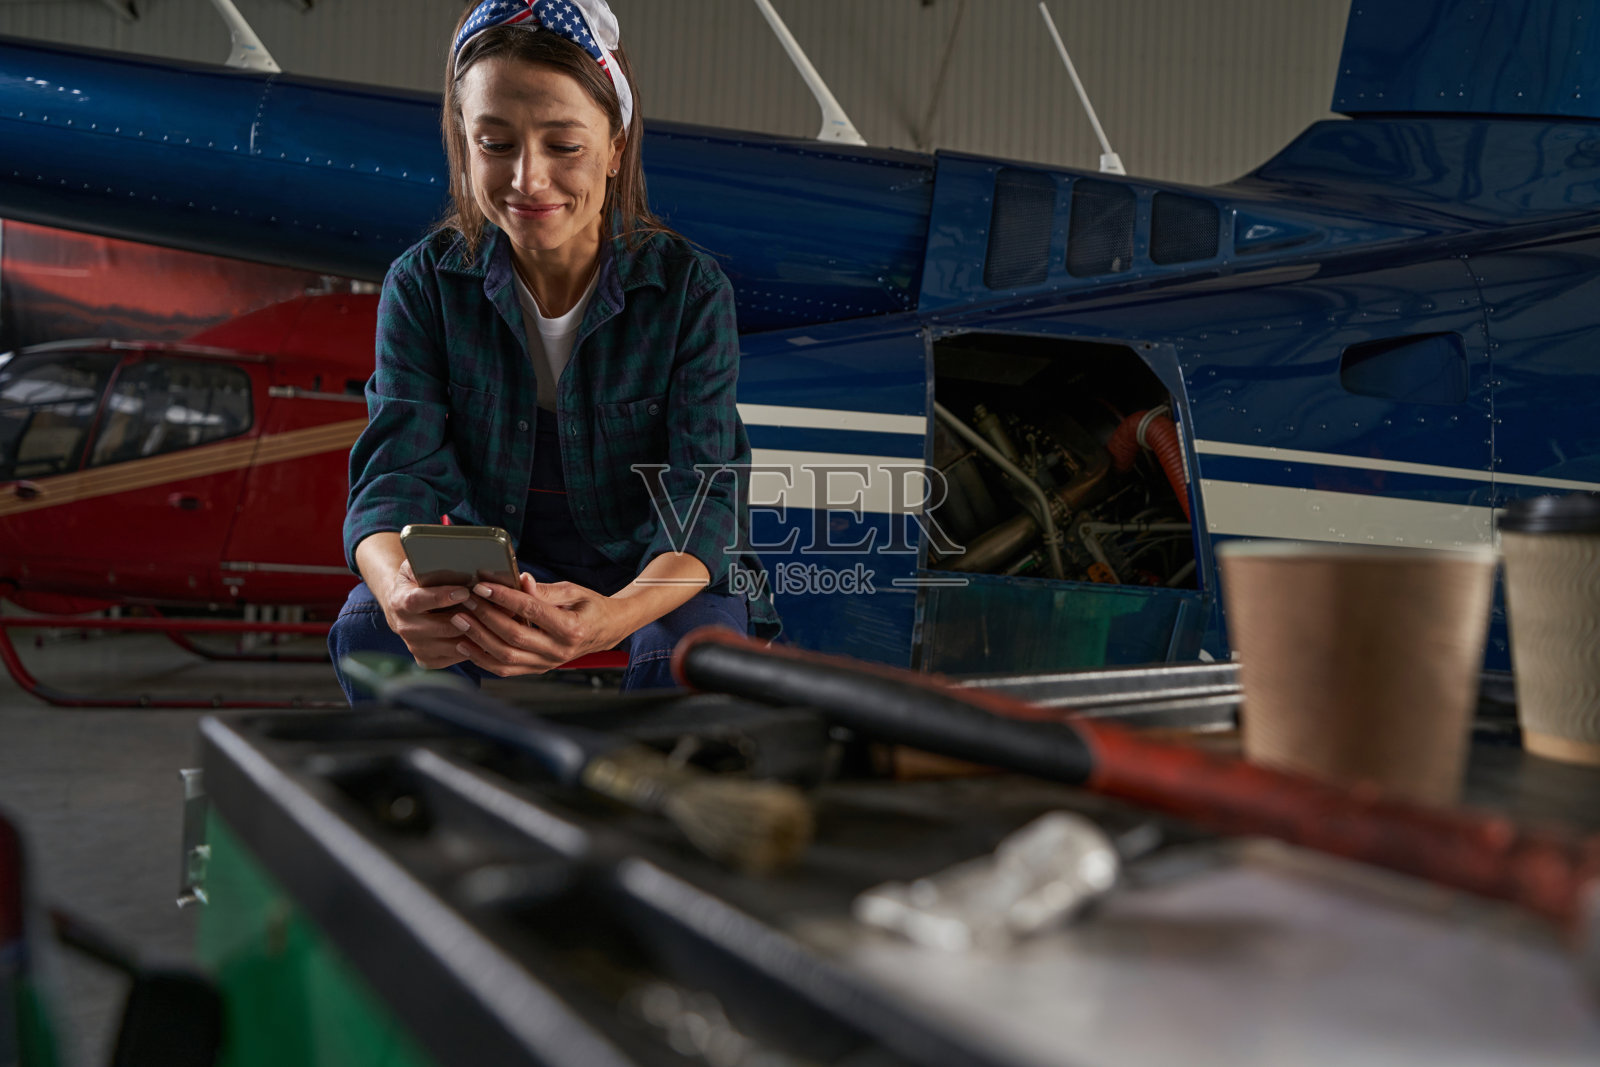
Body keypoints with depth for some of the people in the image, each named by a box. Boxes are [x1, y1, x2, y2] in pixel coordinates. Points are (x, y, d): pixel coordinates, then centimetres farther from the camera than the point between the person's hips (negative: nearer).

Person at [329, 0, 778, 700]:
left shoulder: (690, 288, -16)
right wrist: (402, 595, -45)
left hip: (648, 573, -1)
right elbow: (396, 475, -19)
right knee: (367, 629, -26)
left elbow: (701, 498, -23)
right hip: (492, 570, 2)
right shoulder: (423, 283, -11)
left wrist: (614, 615, -47)